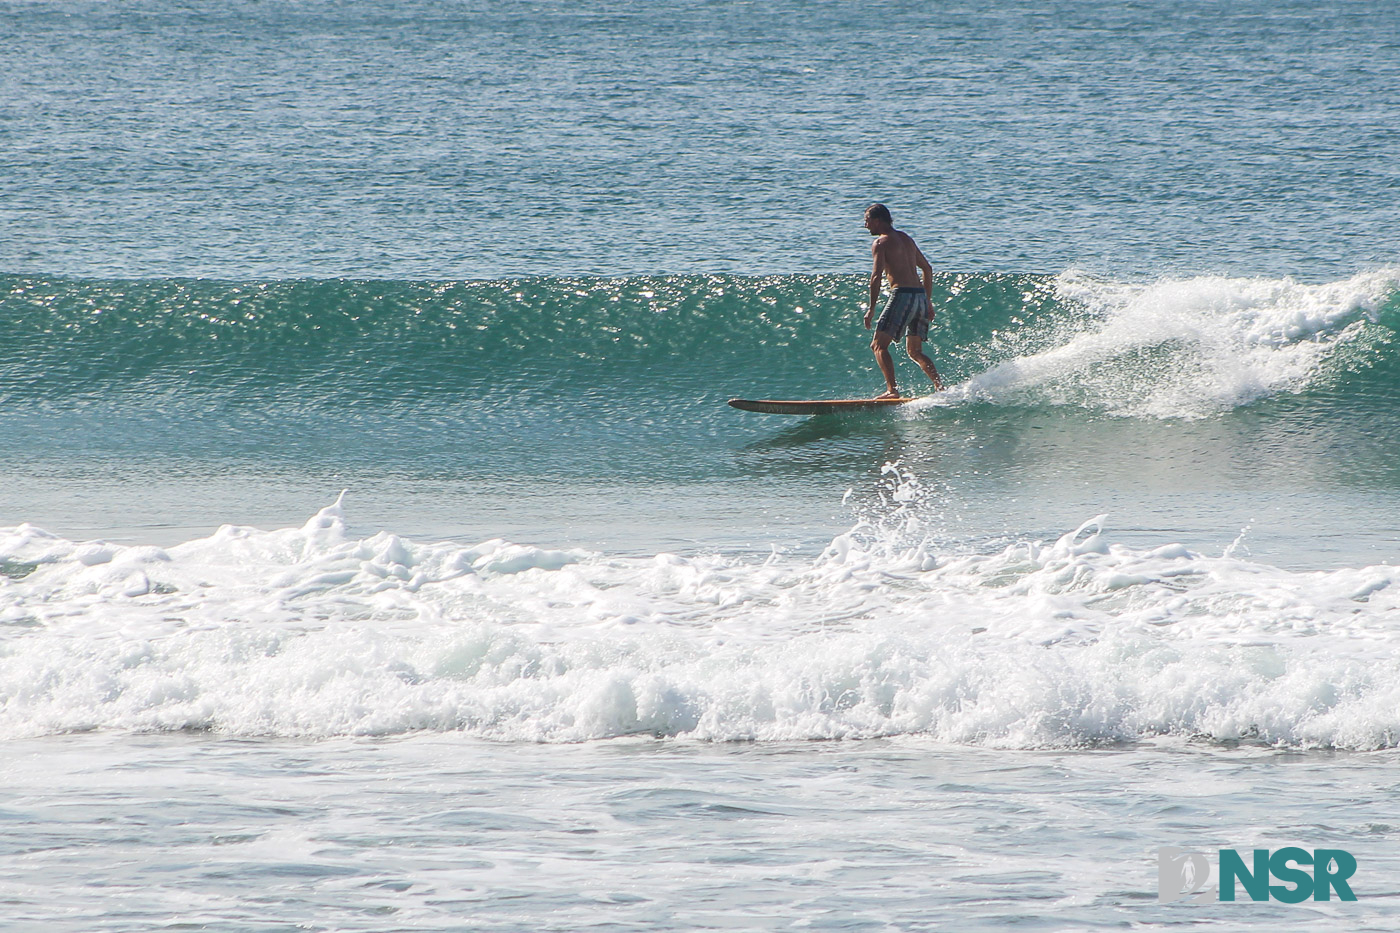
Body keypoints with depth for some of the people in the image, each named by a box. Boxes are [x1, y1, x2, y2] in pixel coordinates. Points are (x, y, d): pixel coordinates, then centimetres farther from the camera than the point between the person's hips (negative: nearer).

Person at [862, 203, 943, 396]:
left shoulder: (881, 243, -3)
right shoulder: (906, 239, 21)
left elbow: (877, 275, -15)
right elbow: (927, 268, 25)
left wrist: (872, 308, -15)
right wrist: (928, 301, 27)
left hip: (902, 295, -8)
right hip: (920, 295, 8)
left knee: (879, 345, -4)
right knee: (915, 351, 16)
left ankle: (892, 390, -19)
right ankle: (940, 387, 2)